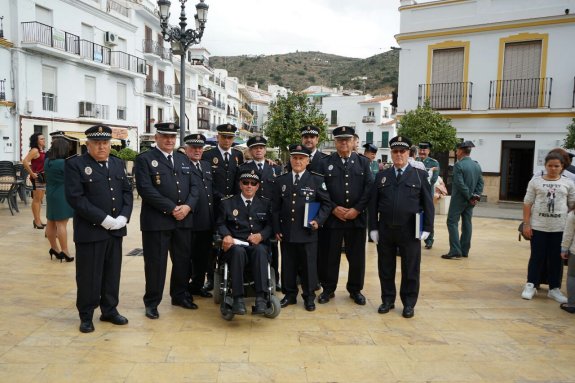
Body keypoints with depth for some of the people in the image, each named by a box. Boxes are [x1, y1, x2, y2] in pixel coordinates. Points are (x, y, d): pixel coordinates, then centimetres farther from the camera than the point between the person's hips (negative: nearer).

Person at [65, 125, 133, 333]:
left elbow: (127, 192, 9)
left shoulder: (118, 163, 11)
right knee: (89, 275, 5)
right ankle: (86, 316, 20)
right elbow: (75, 197, -15)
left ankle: (109, 310, 26)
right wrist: (103, 219, -18)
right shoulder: (75, 164, -6)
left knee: (112, 273, 12)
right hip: (90, 230, -5)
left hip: (115, 229, 5)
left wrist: (123, 217, -8)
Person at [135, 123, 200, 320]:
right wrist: (171, 209, -16)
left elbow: (194, 185, 10)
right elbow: (146, 189, -13)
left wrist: (188, 206, -8)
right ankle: (152, 302, 16)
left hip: (184, 219, 5)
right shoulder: (144, 159, -2)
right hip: (157, 220, -5)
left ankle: (180, 295, 29)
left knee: (183, 259, 12)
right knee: (155, 262, 2)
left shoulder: (184, 159, 16)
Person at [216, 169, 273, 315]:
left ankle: (260, 298, -40)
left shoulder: (265, 203, 18)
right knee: (238, 251, -37)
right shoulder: (227, 203, 15)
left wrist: (261, 235, -11)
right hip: (235, 244, -1)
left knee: (260, 250, -36)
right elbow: (220, 224, 8)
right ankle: (238, 298, -37)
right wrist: (226, 236, -15)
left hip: (257, 245, 1)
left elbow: (270, 225, 11)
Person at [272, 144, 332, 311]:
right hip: (286, 233, 2)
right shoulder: (281, 180, 8)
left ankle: (309, 297, 20)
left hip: (308, 233, -2)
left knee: (308, 265, 6)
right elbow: (275, 207, 9)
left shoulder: (317, 180, 0)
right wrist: (277, 229, 3)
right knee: (288, 265, 11)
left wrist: (318, 220, -11)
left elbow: (326, 204, 2)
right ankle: (290, 294, 25)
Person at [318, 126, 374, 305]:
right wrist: (334, 208, -11)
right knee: (329, 255, 5)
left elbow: (369, 188, 0)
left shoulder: (363, 162, 8)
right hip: (332, 217, -1)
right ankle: (328, 289, 20)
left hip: (357, 217, 1)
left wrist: (356, 209, -10)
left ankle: (355, 289, 24)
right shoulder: (325, 162, 5)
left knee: (357, 256, 8)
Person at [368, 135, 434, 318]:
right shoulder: (381, 176, 7)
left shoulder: (420, 175, 3)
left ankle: (409, 303, 22)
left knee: (410, 269, 7)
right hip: (385, 230, 2)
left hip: (410, 231, -2)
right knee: (386, 268, 10)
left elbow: (428, 203, 1)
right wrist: (373, 228, 0)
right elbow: (373, 204, 6)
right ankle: (388, 300, 26)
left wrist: (427, 228, -6)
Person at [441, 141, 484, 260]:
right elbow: (481, 183, 7)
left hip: (459, 199, -7)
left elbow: (460, 184, -19)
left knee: (452, 223, -3)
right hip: (470, 201, 7)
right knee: (467, 224, 11)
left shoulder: (458, 165, -14)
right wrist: (476, 196, 1)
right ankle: (464, 251, 17)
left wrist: (470, 197, -12)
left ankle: (455, 251, -9)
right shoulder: (477, 165, 9)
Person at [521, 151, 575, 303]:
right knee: (537, 257, 5)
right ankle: (531, 286, 15)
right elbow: (527, 203, 1)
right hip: (538, 226, -1)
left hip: (560, 228, 1)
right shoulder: (535, 181, 2)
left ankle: (554, 289, 19)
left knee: (556, 259, 8)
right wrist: (526, 224, -4)